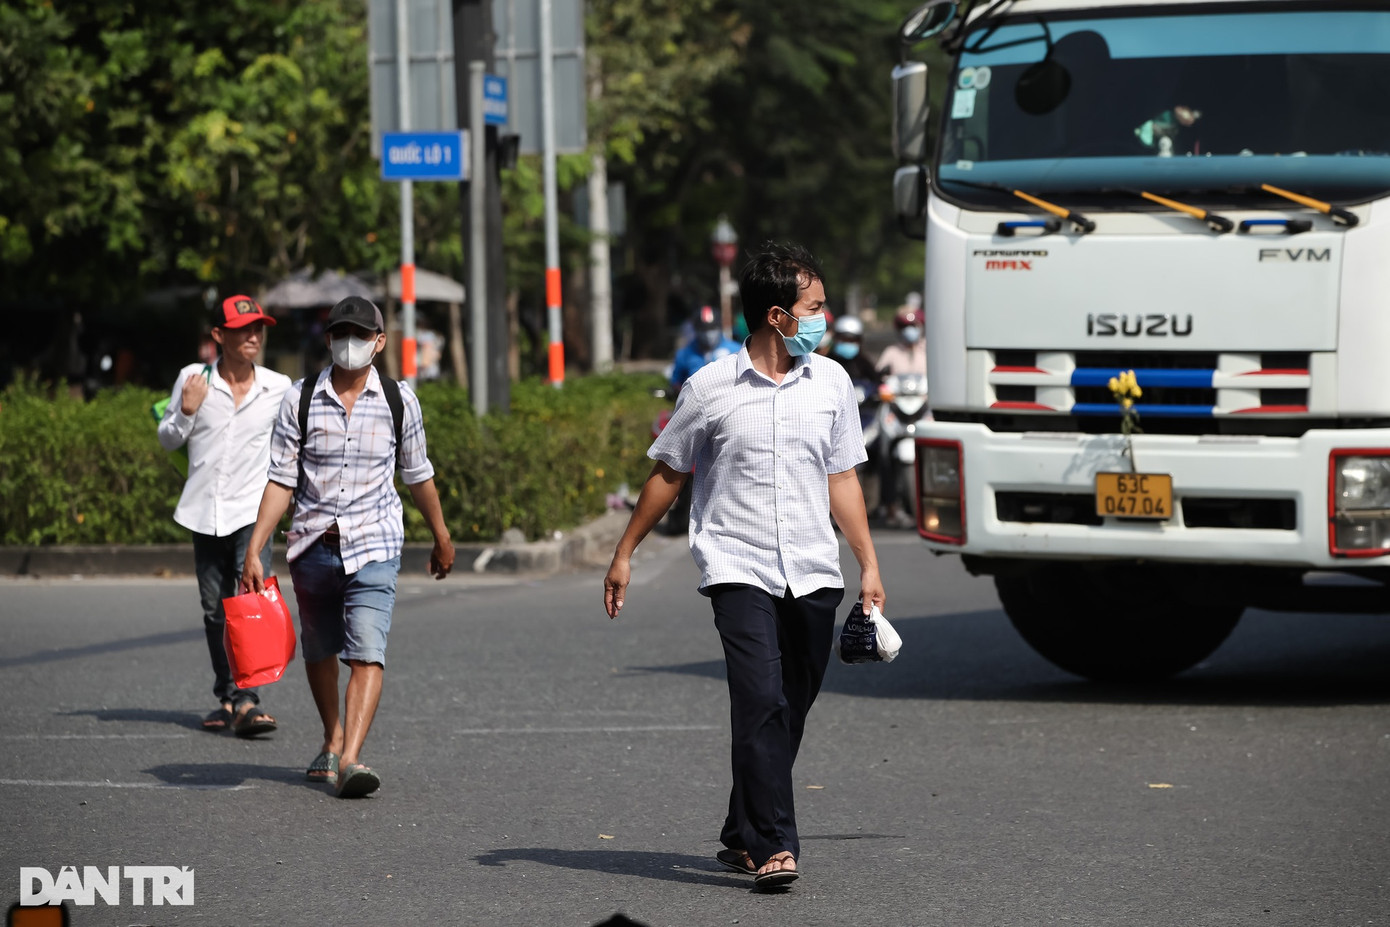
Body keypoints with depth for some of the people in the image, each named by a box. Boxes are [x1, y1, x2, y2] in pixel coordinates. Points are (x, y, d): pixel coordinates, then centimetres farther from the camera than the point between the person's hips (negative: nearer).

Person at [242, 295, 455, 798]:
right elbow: (281, 480, -1)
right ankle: (332, 740, 37)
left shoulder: (399, 400, 1)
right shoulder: (299, 399, -1)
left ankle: (351, 758, -24)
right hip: (313, 545, 2)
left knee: (366, 651, -16)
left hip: (373, 547, -2)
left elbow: (418, 474, 14)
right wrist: (254, 549, -8)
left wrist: (441, 538, 23)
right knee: (319, 650, 15)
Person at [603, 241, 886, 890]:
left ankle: (742, 837, 23)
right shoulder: (710, 388, -2)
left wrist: (869, 564, 12)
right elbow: (668, 473, 9)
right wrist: (624, 554, 11)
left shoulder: (831, 382, 8)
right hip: (738, 569, -4)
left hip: (813, 574, 4)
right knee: (763, 703, -18)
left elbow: (842, 479, 15)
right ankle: (773, 847, -20)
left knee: (789, 714, 7)